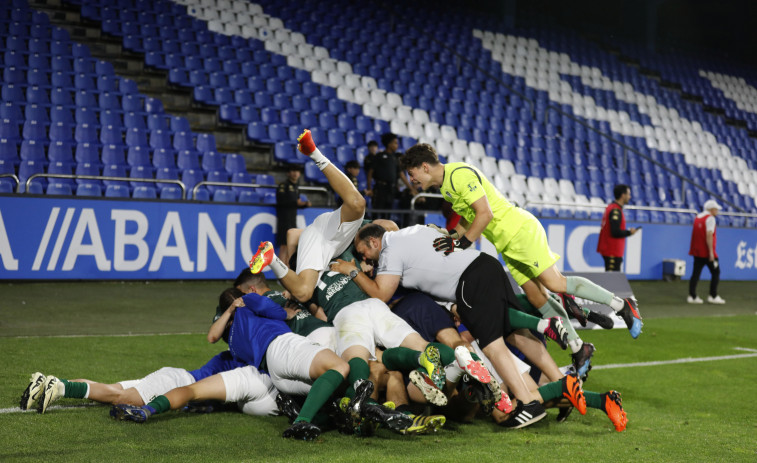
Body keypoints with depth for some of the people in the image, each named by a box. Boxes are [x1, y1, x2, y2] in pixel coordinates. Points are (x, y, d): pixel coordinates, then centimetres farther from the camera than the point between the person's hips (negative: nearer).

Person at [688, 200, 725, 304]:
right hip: (707, 252, -8)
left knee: (696, 273, 6)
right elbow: (709, 235, -18)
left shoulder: (697, 217, 15)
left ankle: (692, 296, 2)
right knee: (715, 273, 3)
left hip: (697, 251, 8)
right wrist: (711, 252, -20)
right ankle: (713, 296, 2)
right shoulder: (710, 218, -10)